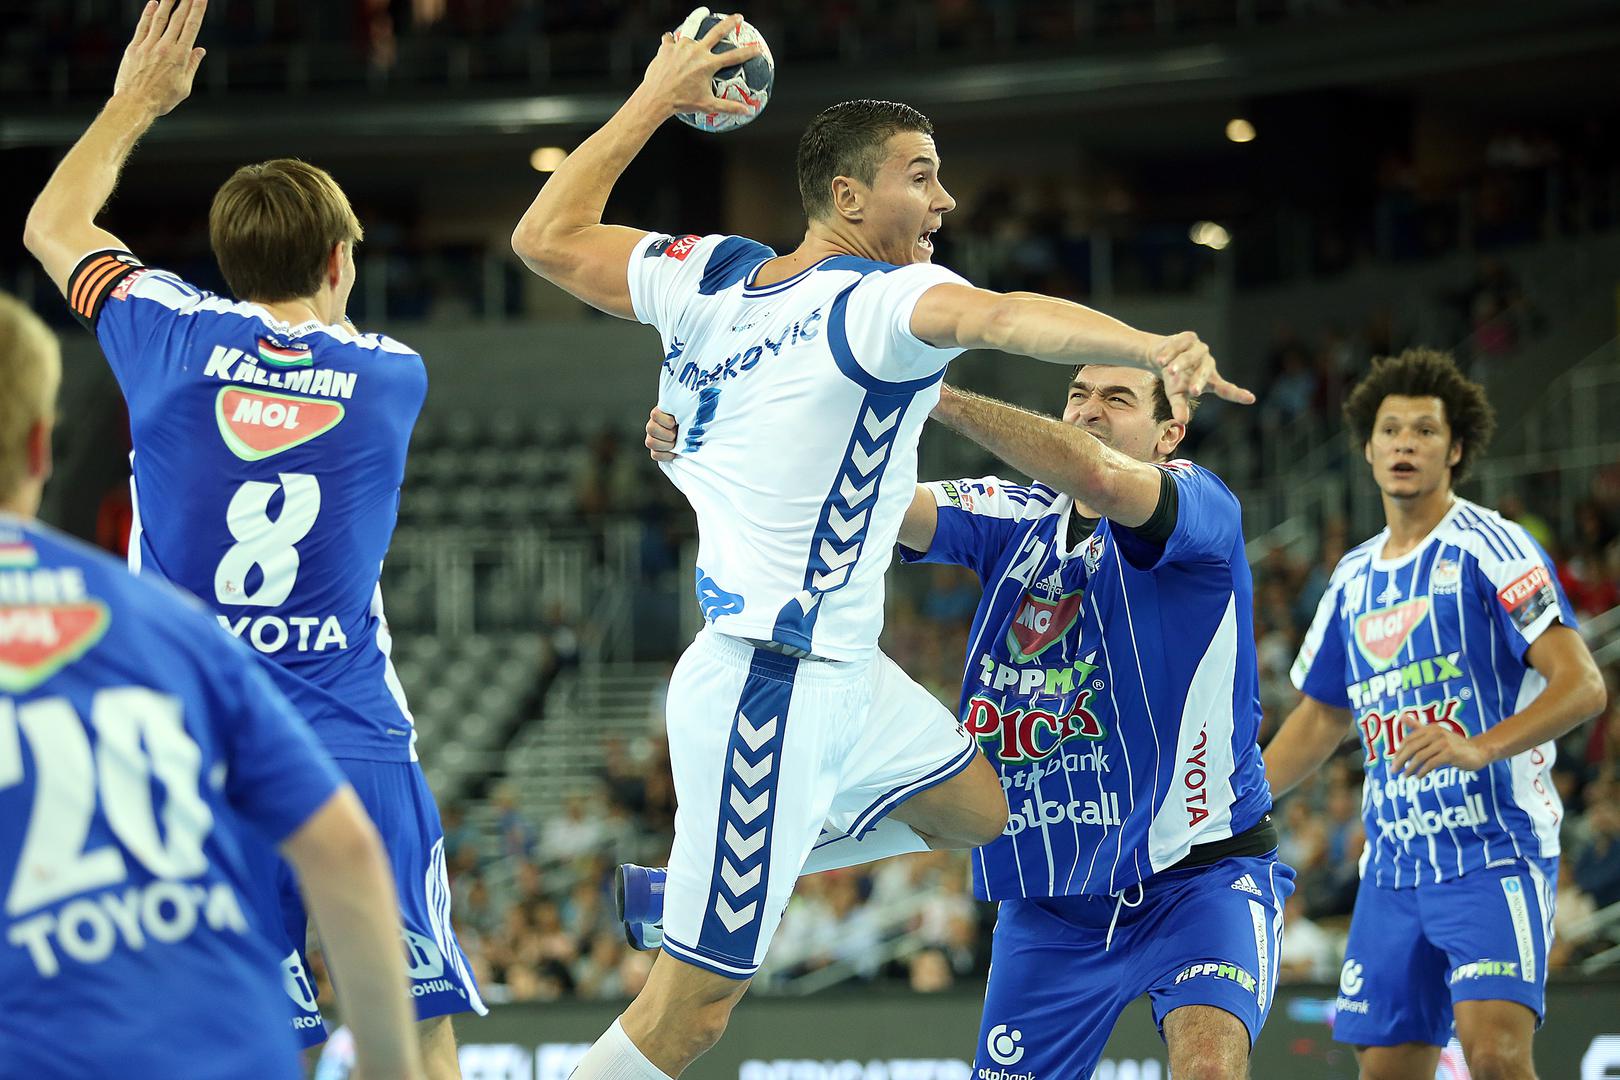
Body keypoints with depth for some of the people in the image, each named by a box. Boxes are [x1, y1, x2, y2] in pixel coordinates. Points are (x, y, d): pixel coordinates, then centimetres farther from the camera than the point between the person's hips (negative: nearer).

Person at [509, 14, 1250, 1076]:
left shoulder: (713, 275, 4)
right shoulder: (880, 299, -18)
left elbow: (546, 237, 16)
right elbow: (998, 316, -40)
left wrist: (653, 99, 20)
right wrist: (1153, 346, -55)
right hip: (775, 689, -9)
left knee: (976, 806, 26)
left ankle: (706, 881, 27)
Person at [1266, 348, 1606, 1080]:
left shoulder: (1488, 547, -6)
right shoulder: (1355, 578, 16)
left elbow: (1582, 685, -15)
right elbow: (1319, 719, 27)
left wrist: (1481, 747, -30)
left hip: (1494, 854, -7)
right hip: (1393, 865, 7)